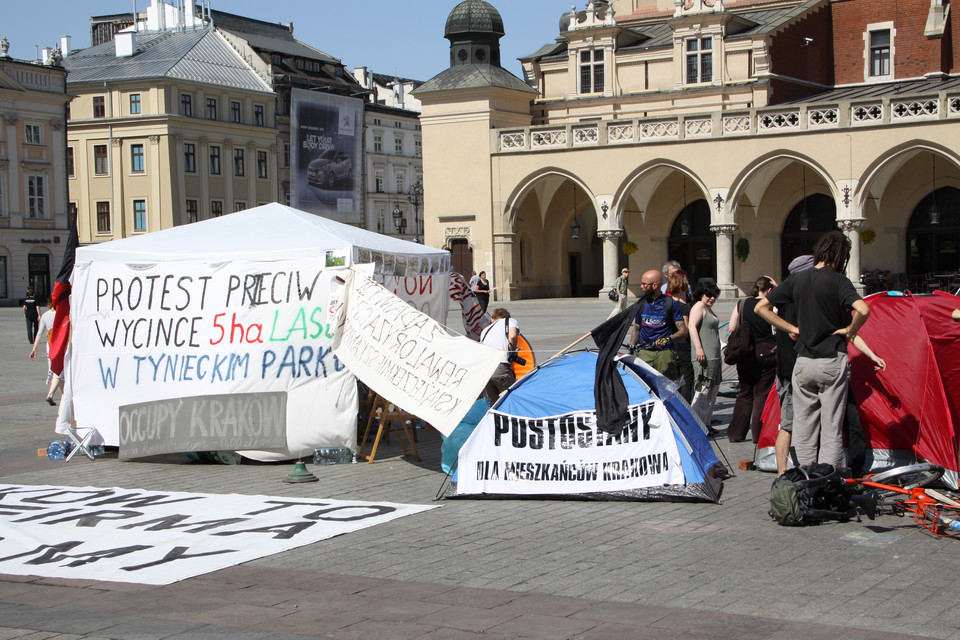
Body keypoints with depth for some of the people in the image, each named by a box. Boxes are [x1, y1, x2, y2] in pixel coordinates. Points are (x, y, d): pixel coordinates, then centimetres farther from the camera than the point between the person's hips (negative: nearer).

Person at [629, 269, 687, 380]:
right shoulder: (641, 303, 14)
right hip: (644, 354, 3)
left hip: (665, 353, -3)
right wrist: (631, 349, 11)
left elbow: (683, 331, -2)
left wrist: (668, 339, -20)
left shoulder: (670, 303, 1)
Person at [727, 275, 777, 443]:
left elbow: (732, 329, 0)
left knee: (745, 393, 12)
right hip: (767, 352, -3)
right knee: (762, 393, 4)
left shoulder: (742, 305, 1)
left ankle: (736, 433, 11)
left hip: (746, 353, 3)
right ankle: (758, 434, 3)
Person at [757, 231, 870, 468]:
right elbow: (862, 310, -25)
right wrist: (849, 331, -7)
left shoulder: (798, 280, 5)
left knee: (803, 427, 10)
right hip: (833, 362, -4)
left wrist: (792, 328, 10)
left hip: (803, 362, 4)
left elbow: (761, 308, 9)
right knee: (831, 429, 1)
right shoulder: (838, 281, -9)